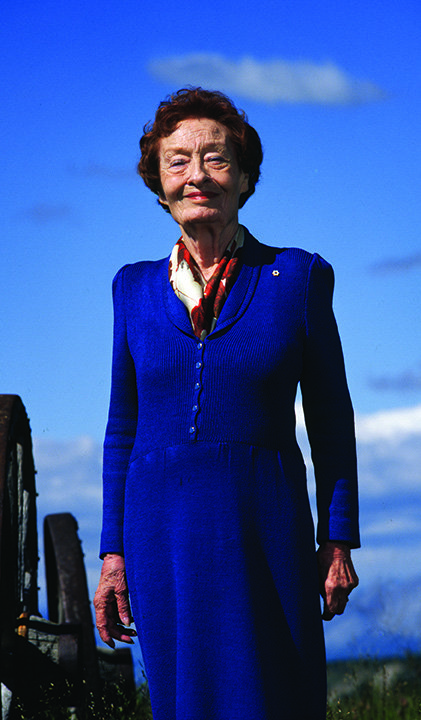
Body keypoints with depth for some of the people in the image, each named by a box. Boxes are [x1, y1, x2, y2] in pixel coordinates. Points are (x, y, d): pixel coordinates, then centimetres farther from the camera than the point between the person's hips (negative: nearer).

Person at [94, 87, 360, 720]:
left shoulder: (299, 277, 2)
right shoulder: (136, 288, 9)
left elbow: (331, 422, 5)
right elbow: (123, 429, 12)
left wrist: (338, 543, 1)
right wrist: (113, 555, 6)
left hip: (266, 533, -2)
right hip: (163, 538, 2)